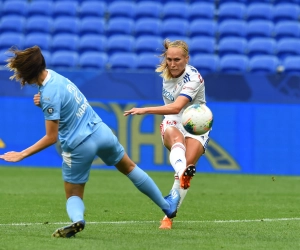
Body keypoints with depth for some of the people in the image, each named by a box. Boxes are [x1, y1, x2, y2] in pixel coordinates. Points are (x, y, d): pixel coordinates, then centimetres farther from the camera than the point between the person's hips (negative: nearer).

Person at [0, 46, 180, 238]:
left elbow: (51, 138, -18)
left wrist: (22, 155, -18)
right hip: (101, 131, 7)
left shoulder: (49, 95, -23)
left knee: (74, 196, 9)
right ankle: (167, 206, 35)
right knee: (130, 168, 27)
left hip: (78, 146, -7)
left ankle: (76, 219, -23)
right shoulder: (52, 75, -2)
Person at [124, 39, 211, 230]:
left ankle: (169, 216, -18)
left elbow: (176, 107, -36)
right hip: (172, 123, 3)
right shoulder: (165, 73, -1)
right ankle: (183, 172, -67)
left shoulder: (194, 78, -21)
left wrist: (145, 110, -44)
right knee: (176, 140, -35)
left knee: (187, 167, -23)